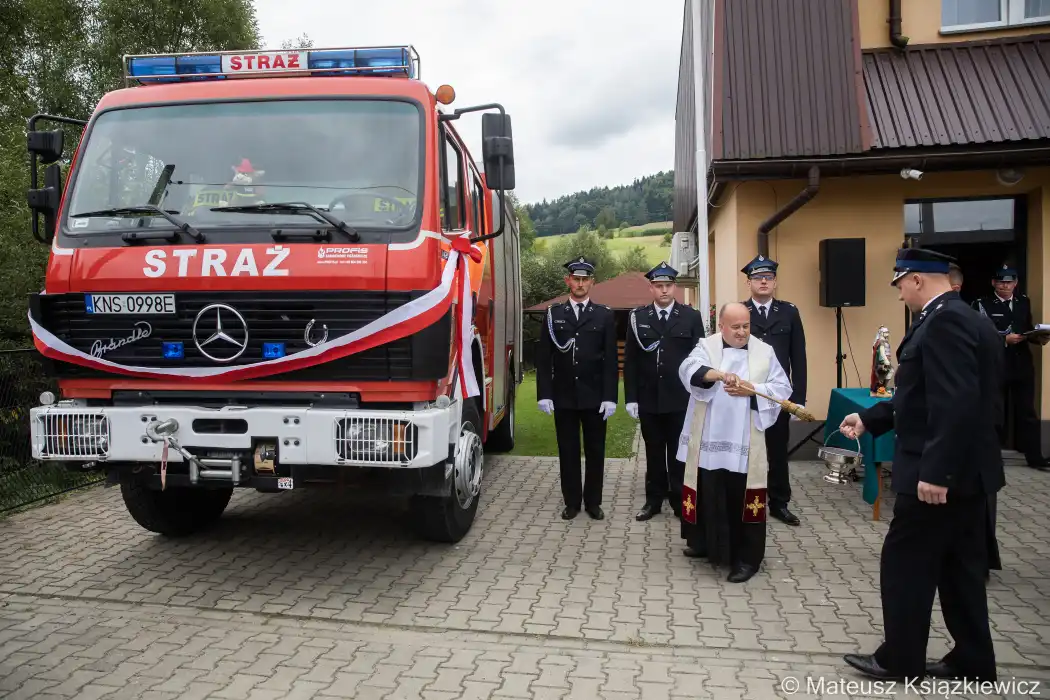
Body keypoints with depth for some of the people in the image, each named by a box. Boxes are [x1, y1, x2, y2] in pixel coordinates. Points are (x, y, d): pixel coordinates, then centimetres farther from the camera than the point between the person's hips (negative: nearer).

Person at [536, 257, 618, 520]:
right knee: (568, 451, 8)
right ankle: (572, 501, 19)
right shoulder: (553, 314, 4)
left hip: (595, 397, 0)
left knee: (595, 451, 8)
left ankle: (593, 501, 20)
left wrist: (610, 397, -8)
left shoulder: (605, 315, 3)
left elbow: (611, 360, 0)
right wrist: (544, 394, -5)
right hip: (563, 396, 0)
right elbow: (544, 358, 2)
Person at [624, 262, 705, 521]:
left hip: (681, 399, -1)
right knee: (654, 452, 11)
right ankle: (654, 500, 22)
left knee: (679, 453, 8)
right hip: (649, 399, 1)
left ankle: (680, 501, 19)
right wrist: (631, 398, -2)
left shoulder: (691, 316, 1)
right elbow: (630, 361, 2)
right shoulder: (638, 317, 3)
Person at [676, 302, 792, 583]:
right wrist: (718, 374, -36)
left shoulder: (764, 352, 6)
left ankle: (746, 557, 12)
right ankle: (706, 544, 33)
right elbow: (689, 369, -17)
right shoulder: (706, 346, 2)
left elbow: (782, 388, 3)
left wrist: (752, 389, -14)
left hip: (745, 444, 0)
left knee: (741, 499, 1)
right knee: (708, 494, 13)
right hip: (709, 441, 1)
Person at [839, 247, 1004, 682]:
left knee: (905, 563, 3)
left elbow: (956, 404, -28)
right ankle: (972, 661, 27)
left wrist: (935, 472, -28)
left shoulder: (944, 322, -20)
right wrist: (869, 419, 17)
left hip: (941, 473, -10)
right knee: (960, 566, 17)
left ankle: (900, 658, 16)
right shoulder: (963, 318, 13)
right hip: (966, 470, 10)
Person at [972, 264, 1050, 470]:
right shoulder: (982, 304, -7)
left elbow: (1027, 329, 11)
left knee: (1027, 412, 8)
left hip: (1022, 365, 4)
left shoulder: (1023, 302, 9)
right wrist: (1005, 339, -24)